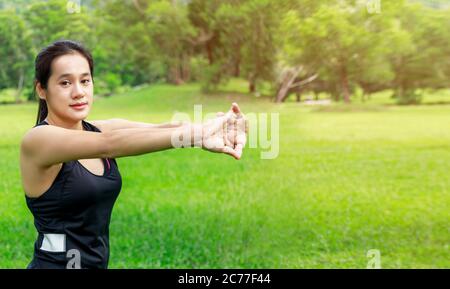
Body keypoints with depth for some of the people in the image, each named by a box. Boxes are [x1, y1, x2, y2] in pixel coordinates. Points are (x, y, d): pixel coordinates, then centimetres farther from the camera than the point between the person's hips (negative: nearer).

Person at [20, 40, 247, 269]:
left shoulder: (99, 129, 1)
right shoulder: (37, 140, -16)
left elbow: (161, 130, -15)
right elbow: (109, 144, -32)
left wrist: (214, 125, -34)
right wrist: (198, 135, -41)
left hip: (97, 262, 6)